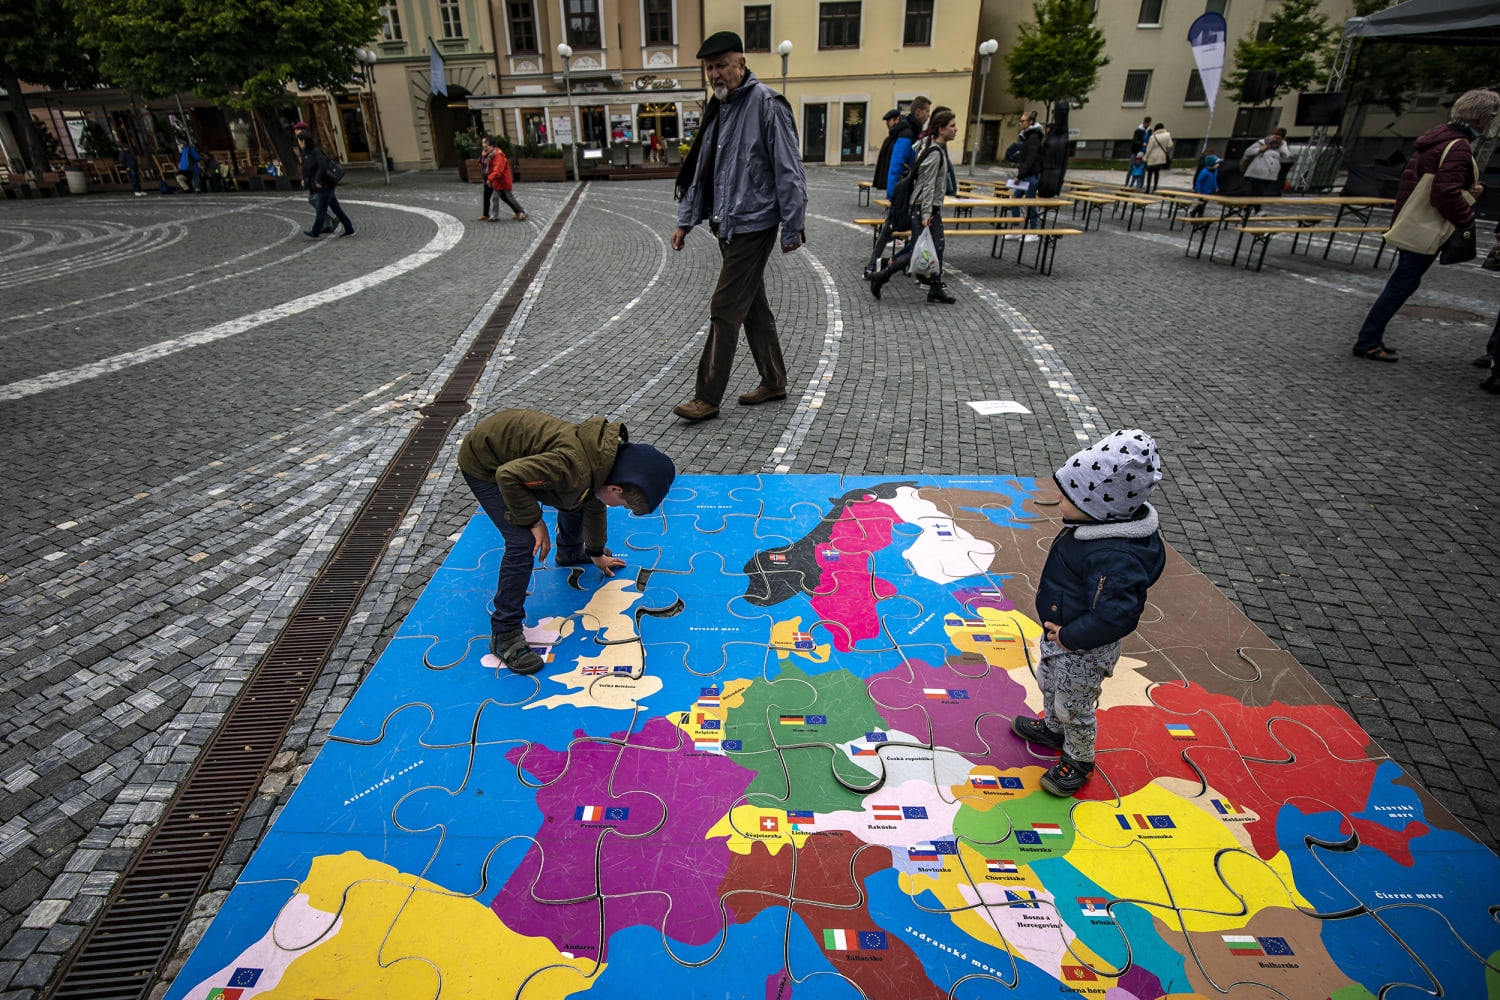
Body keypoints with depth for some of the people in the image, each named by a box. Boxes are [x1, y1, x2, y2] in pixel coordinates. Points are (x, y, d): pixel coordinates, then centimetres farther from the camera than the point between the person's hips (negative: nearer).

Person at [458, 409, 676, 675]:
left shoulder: (604, 458, -5)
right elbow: (508, 475, -37)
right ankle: (504, 633, -6)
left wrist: (596, 553, 30)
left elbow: (594, 507, 15)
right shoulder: (574, 467, -37)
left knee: (576, 498, 19)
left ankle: (570, 552, 51)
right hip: (482, 464, -9)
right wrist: (534, 521, -24)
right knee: (523, 543, -18)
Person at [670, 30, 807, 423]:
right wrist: (685, 220, 16)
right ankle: (774, 382, 26)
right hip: (726, 225, 9)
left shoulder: (766, 104, -11)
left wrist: (793, 227, -14)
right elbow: (700, 169, 20)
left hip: (753, 225, -9)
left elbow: (788, 170, -13)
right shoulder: (718, 109, 15)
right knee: (754, 307, 14)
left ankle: (707, 397, 0)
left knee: (725, 311, -8)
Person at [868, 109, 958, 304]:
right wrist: (926, 215, -24)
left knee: (937, 247, 9)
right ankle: (880, 277, 2)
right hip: (922, 207, -10)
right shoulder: (935, 153, -17)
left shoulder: (940, 149, 13)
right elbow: (928, 185, -21)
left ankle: (936, 289, 15)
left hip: (934, 207, 10)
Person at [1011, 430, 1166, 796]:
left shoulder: (1116, 558, -38)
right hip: (1059, 635, 9)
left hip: (1085, 653, -9)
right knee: (1047, 681, 31)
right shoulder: (1096, 526, -8)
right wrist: (1049, 586, 4)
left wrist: (1070, 637, -28)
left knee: (1074, 707, 14)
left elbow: (1114, 616, -39)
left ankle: (1078, 760, 40)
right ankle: (1053, 728, 57)